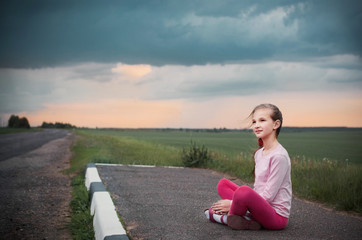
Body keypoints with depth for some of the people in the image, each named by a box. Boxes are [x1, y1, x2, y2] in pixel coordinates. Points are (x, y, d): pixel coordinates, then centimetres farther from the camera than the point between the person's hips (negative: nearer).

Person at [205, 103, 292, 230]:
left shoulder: (279, 155, -16)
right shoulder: (259, 153, 12)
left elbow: (268, 196, -18)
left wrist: (233, 203, -14)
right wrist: (234, 203, 1)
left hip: (276, 216, -9)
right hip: (261, 206, 9)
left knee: (244, 191, -36)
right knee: (223, 184, 11)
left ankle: (226, 218, -6)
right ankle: (246, 219, -10)